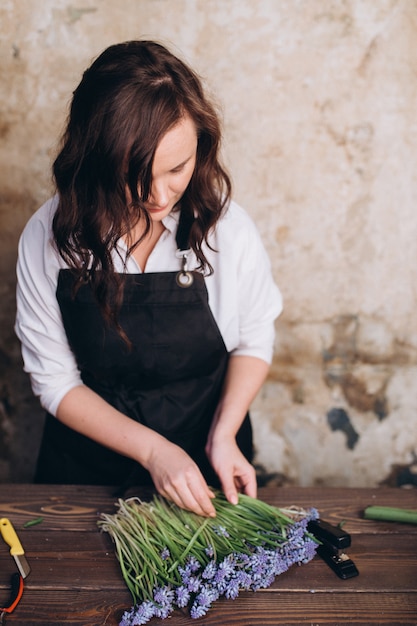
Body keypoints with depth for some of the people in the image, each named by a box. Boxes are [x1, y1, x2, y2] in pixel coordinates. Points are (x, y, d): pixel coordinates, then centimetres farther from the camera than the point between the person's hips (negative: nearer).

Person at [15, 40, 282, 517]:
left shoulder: (228, 228, -17)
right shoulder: (48, 237, -18)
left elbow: (254, 341, -2)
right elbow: (54, 380, -11)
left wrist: (223, 434, -16)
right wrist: (151, 449, -20)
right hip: (88, 457, 1)